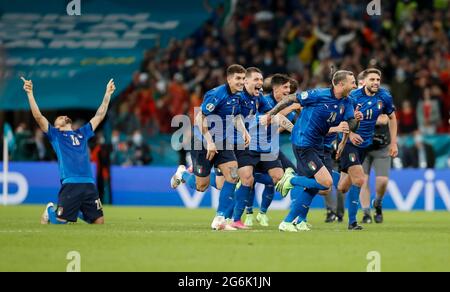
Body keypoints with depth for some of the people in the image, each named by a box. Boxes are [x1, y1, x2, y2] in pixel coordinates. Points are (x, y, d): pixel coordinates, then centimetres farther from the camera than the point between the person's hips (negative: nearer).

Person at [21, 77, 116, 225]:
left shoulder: (82, 133, 25)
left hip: (89, 185, 4)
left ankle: (78, 212, 31)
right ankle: (50, 210, 29)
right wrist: (30, 94, -5)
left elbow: (99, 116, 31)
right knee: (59, 221, -5)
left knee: (99, 221, 2)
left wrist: (108, 94, 29)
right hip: (70, 185, -4)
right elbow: (38, 117, 3)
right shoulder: (55, 134, 13)